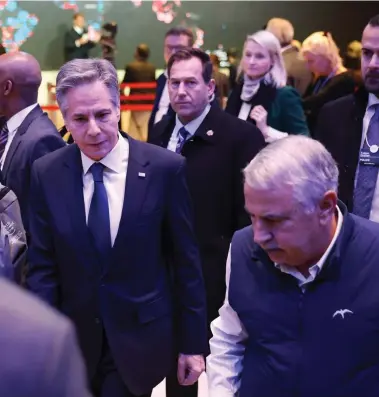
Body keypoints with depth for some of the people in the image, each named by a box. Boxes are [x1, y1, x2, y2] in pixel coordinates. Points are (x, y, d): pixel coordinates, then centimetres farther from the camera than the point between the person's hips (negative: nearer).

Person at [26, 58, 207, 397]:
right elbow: (43, 267, -2)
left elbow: (186, 261, -6)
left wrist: (193, 343, -2)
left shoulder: (165, 168, -11)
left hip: (141, 341, -2)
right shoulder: (47, 174, -5)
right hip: (72, 341, 2)